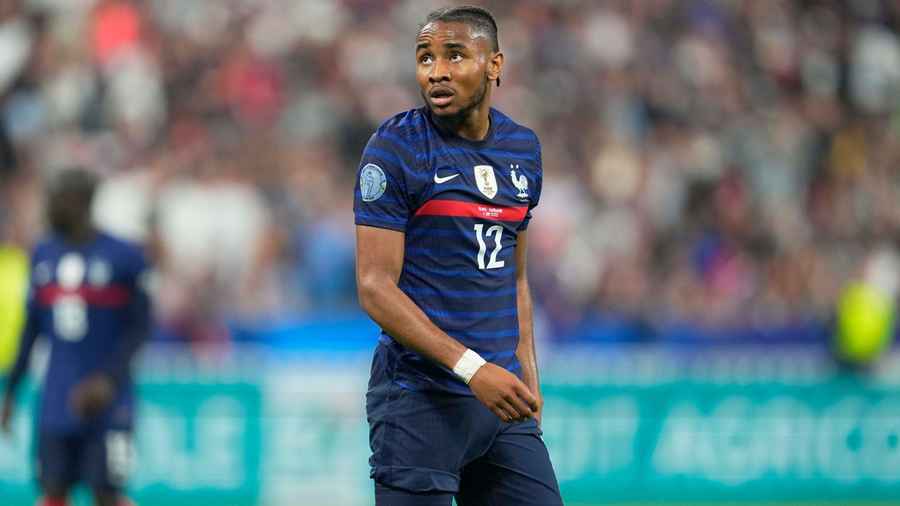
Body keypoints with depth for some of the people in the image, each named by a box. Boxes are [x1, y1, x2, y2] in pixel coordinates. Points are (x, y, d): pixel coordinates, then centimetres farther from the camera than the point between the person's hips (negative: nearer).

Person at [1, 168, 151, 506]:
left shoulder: (123, 257, -6)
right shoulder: (43, 256, 9)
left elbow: (140, 327, -6)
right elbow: (32, 328, 16)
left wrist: (109, 379, -18)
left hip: (106, 405, -4)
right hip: (56, 407, 4)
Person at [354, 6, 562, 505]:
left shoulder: (522, 148, 11)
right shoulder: (396, 146, -8)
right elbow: (375, 287, -14)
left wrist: (527, 377, 13)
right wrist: (472, 368, -21)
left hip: (500, 396, 6)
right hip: (420, 399, -6)